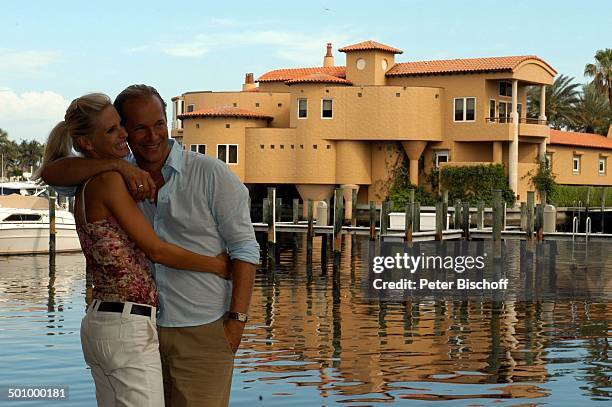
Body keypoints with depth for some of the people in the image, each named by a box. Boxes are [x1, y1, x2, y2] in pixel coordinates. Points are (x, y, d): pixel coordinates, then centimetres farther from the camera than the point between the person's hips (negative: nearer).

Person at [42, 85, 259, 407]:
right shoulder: (116, 176, 7)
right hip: (143, 329, 4)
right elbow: (51, 174, -5)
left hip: (203, 332, -4)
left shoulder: (210, 174, -5)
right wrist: (118, 166, -17)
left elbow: (244, 249, -4)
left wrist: (236, 319, -10)